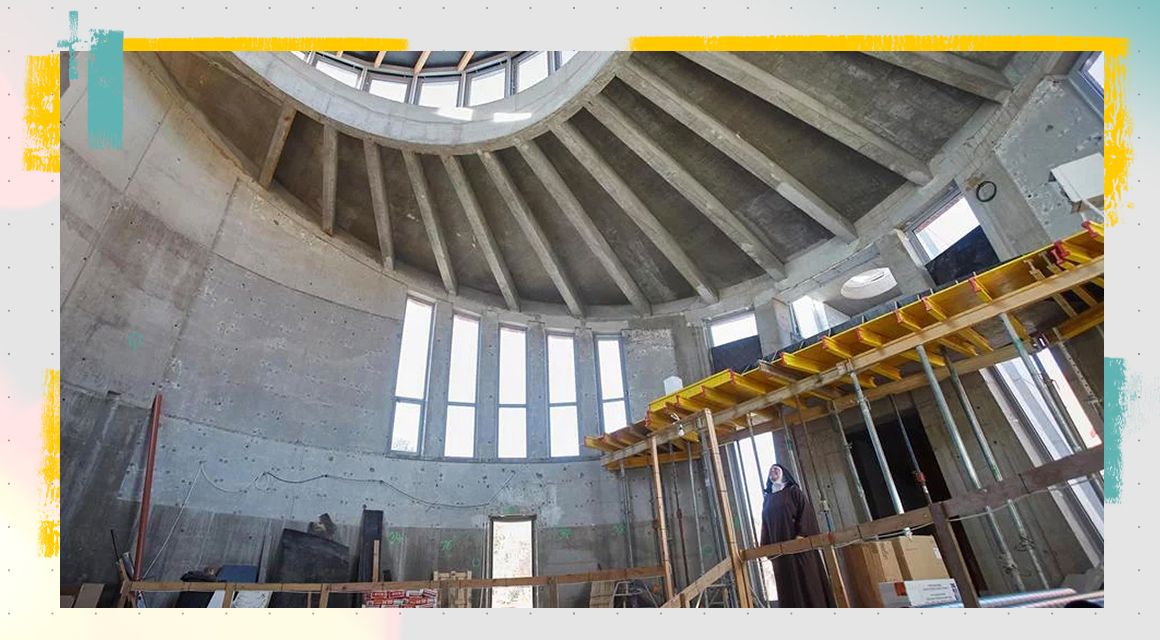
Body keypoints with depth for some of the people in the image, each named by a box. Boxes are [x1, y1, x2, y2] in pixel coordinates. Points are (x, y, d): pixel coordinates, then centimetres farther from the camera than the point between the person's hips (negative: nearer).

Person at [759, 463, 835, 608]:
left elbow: (805, 511, -5)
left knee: (808, 579, -6)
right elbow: (765, 524, 15)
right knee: (788, 585, 0)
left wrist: (801, 534, -19)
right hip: (779, 549, 4)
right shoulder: (767, 499, 19)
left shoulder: (794, 491, 8)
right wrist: (765, 547, 3)